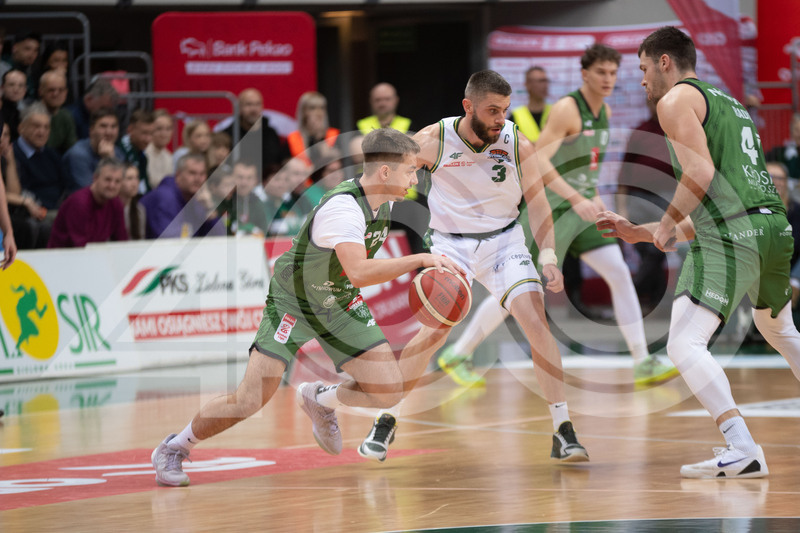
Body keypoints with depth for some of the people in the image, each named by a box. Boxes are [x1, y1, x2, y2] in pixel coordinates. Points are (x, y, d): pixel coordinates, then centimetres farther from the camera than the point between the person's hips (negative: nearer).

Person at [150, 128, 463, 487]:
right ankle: (173, 448, 8)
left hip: (340, 303, 7)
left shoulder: (383, 201, -5)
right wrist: (421, 260, -45)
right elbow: (359, 272, -47)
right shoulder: (342, 207, -32)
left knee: (388, 390, -7)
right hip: (293, 300, -7)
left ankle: (320, 401, 23)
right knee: (249, 401, -15)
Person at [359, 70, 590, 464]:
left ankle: (563, 431, -11)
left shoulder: (518, 146, -12)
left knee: (535, 320, -17)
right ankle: (386, 421, 2)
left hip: (504, 241, 1)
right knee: (435, 330, -18)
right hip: (451, 244, -1)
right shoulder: (433, 142, -15)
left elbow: (537, 202, -3)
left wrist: (548, 254, -16)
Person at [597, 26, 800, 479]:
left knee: (685, 345, -12)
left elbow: (701, 173, -14)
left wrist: (667, 225, -1)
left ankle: (743, 451, -26)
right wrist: (639, 233, 28)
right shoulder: (731, 105, 29)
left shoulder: (676, 100, 3)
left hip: (731, 236, -9)